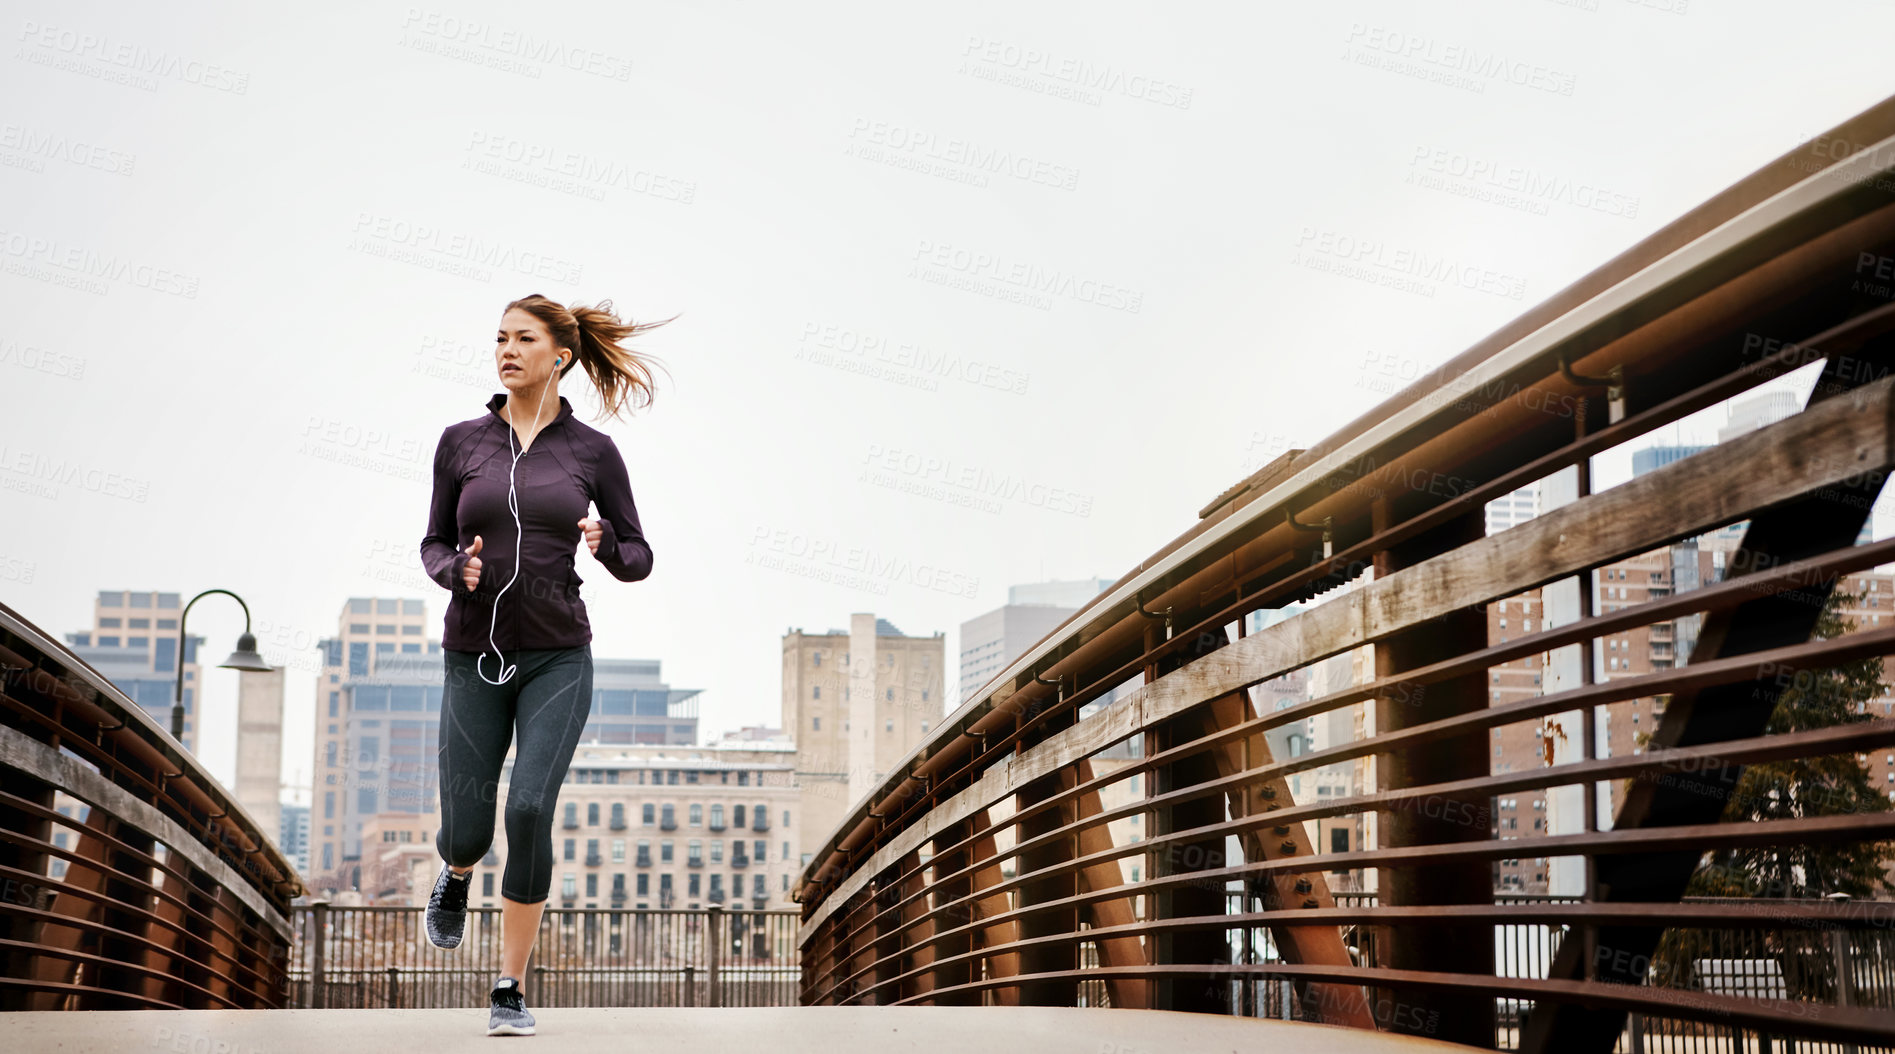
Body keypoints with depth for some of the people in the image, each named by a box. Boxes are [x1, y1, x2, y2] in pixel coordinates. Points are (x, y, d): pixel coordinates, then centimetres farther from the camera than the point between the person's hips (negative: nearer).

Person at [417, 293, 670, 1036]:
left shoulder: (593, 451, 0)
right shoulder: (462, 442, 2)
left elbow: (638, 562, 3)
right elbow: (434, 547, 8)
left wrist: (604, 543, -19)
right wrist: (457, 570, -15)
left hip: (557, 660, -1)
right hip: (475, 659, 2)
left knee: (530, 811, -19)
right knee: (466, 832, 3)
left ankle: (510, 990, -3)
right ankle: (458, 873, 44)